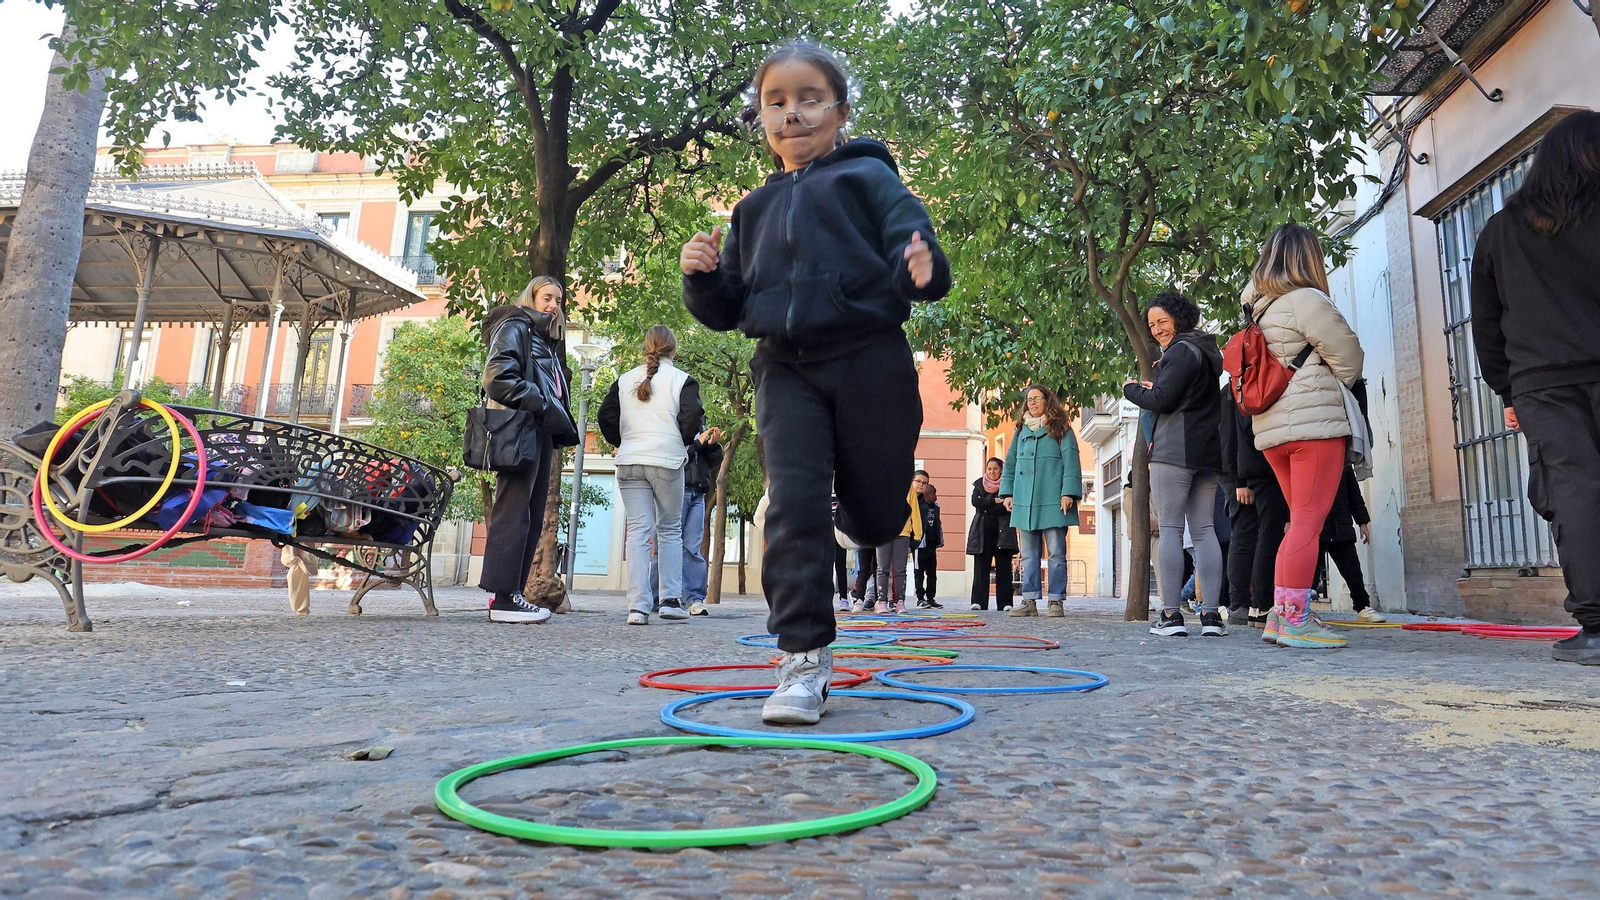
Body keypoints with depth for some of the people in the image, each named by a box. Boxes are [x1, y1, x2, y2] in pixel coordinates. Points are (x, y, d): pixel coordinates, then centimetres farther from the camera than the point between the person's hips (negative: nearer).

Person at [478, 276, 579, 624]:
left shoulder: (546, 340, 27)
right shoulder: (515, 328, 0)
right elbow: (499, 375, -14)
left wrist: (559, 423, 9)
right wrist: (543, 407, -17)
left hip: (539, 433, 10)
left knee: (532, 517, 7)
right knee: (514, 512, -12)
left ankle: (510, 592, 9)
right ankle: (503, 597, -11)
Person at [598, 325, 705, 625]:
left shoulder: (625, 379, 11)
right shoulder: (682, 379, 0)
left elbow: (606, 416, 7)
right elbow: (691, 417, -11)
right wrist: (688, 440, 7)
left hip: (629, 463, 3)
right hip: (667, 461, -2)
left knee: (638, 531, 1)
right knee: (670, 530, 10)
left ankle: (638, 606, -6)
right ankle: (671, 600, 7)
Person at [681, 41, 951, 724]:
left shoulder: (867, 176, 6)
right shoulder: (753, 211, 19)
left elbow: (912, 245, -6)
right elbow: (727, 310, 19)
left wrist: (923, 271, -29)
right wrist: (702, 276, -2)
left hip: (870, 362, -2)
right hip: (786, 370, 3)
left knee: (876, 517, 7)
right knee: (793, 506, -11)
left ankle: (857, 515, 47)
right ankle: (804, 663, -5)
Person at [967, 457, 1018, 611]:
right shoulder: (979, 484, 14)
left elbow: (1008, 507, -7)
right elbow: (975, 501, -3)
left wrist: (986, 508, -10)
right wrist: (995, 501, -10)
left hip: (1002, 530, -1)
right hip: (982, 532, 1)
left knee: (1003, 566, -5)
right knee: (981, 566, -3)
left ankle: (1005, 602, -3)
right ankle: (978, 602, -2)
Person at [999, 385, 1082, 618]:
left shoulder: (1061, 430, 5)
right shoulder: (1021, 431, 18)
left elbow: (1070, 462, -3)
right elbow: (1010, 463, 18)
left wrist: (1068, 493, -13)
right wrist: (1007, 492, 8)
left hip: (1052, 501, -4)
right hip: (1024, 501, 5)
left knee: (1057, 553, -1)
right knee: (1028, 554, 5)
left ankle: (1057, 601, 3)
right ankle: (1030, 601, 7)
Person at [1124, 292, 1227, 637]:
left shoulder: (1181, 350, -6)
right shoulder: (1209, 350, 23)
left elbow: (1161, 401, -12)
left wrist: (1131, 389, 5)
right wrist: (1158, 387, 21)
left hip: (1174, 450, -9)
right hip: (1208, 452, 9)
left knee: (1170, 528, -7)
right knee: (1204, 529, 5)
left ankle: (1171, 614, -9)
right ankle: (1211, 614, 1)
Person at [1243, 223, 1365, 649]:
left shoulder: (1257, 309, 16)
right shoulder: (1307, 301, -8)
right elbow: (1350, 361, -2)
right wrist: (1330, 387, 17)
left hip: (1270, 428, 8)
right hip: (1314, 422, -8)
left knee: (1300, 523, 14)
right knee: (1307, 524, -7)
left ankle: (1280, 615, 13)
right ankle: (1295, 620, -7)